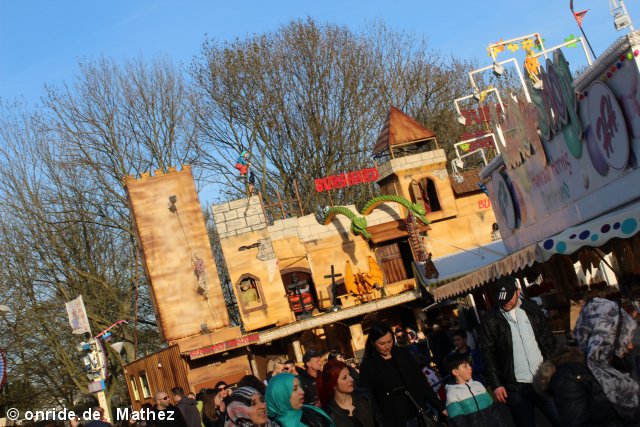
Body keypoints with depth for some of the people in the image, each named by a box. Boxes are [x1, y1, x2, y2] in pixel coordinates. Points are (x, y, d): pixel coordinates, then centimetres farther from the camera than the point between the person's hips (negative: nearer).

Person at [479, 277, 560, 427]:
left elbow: (548, 339, 11)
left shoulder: (532, 308, 5)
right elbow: (488, 354, -3)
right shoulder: (491, 320, -3)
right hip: (516, 387, -2)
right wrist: (496, 384, -8)